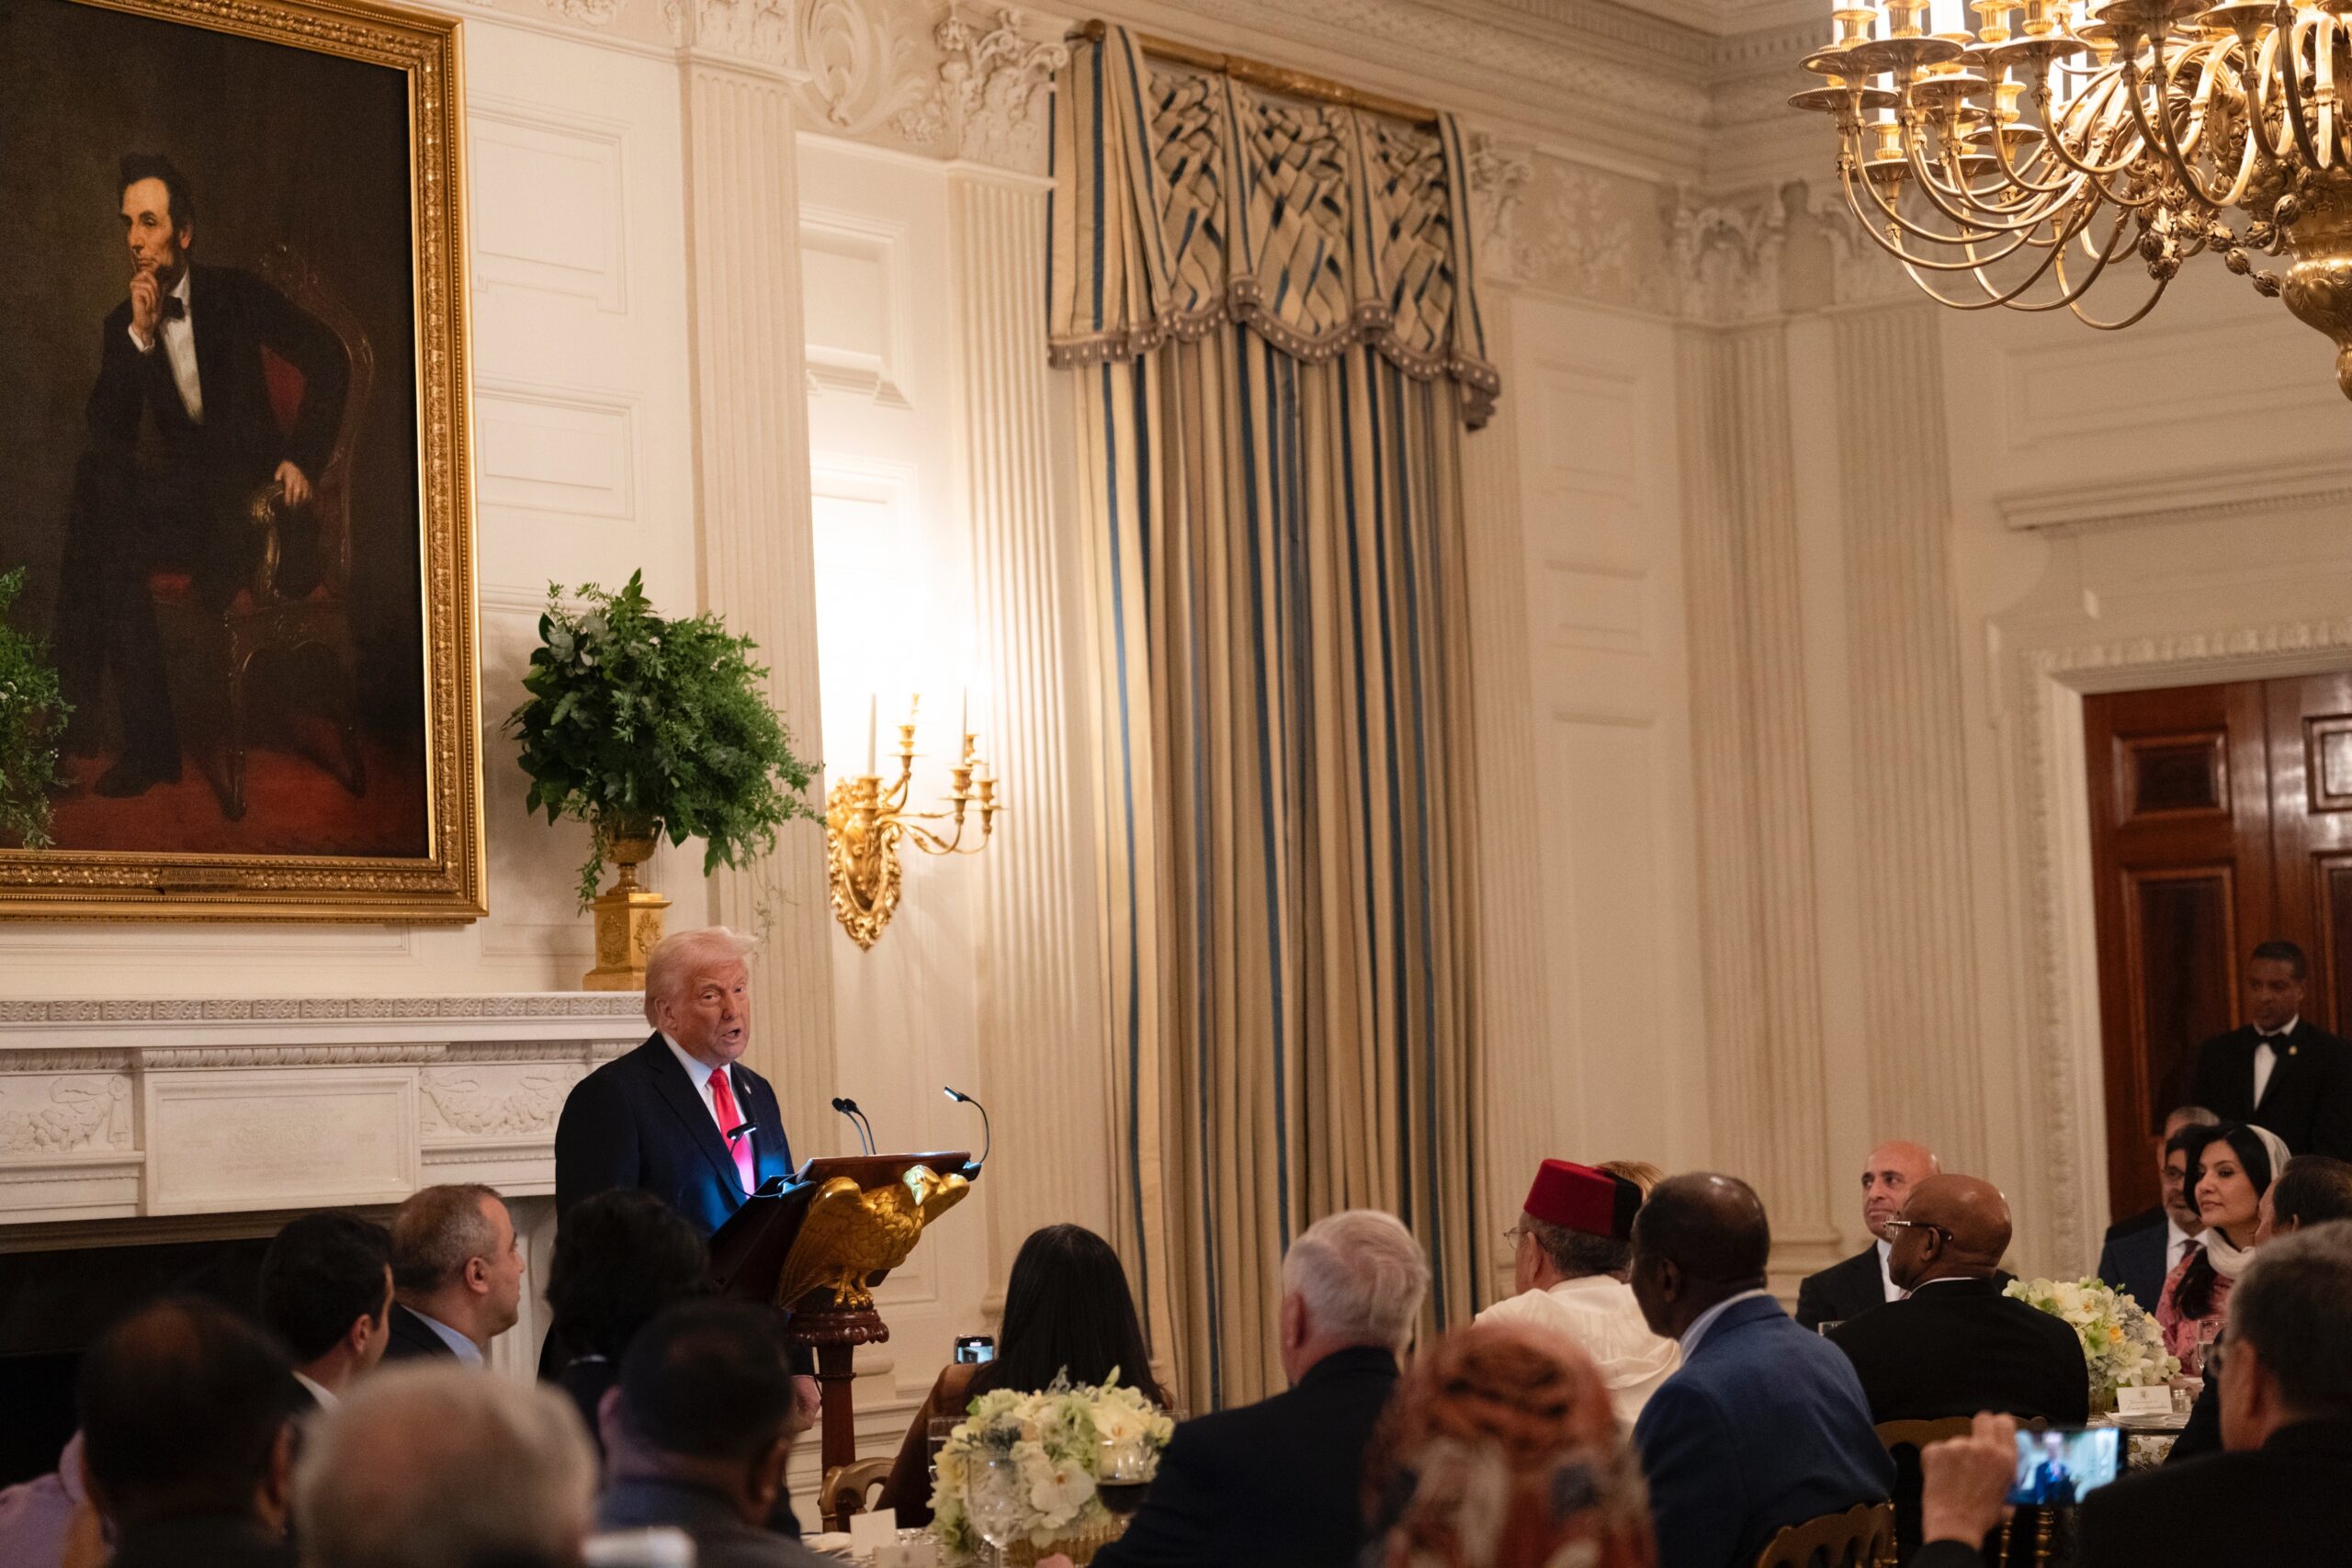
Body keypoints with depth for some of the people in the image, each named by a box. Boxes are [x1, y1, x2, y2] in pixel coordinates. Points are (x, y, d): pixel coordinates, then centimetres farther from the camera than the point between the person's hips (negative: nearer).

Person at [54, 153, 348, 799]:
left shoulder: (236, 295, 2)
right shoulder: (121, 326, 9)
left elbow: (328, 360, 1)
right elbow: (108, 435, -2)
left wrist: (301, 459, -7)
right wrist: (139, 334, -12)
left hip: (251, 495, -4)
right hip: (184, 495, 4)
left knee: (111, 545, -28)